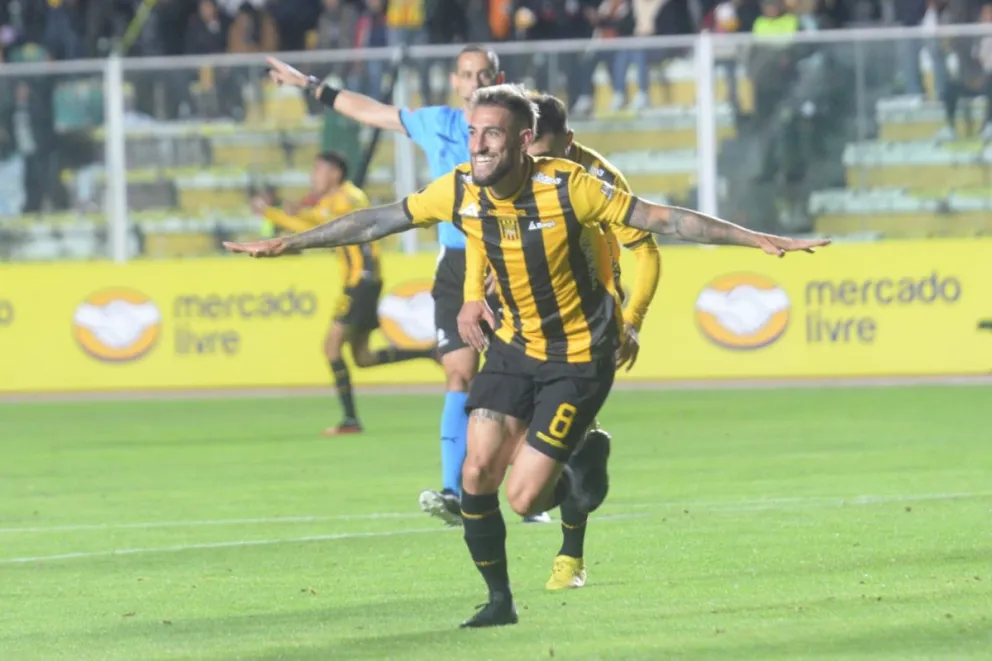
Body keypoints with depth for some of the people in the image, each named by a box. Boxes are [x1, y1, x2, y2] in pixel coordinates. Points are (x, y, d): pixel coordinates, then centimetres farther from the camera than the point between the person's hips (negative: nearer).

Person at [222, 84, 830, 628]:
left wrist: (758, 240, -22)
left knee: (525, 498, -12)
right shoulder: (460, 191, -10)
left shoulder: (566, 187, -23)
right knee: (477, 474, -6)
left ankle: (584, 461, 22)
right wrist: (291, 243, 7)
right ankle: (499, 599, 15)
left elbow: (662, 218, -19)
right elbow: (377, 221, 3)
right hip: (515, 346, 5)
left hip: (580, 357, -5)